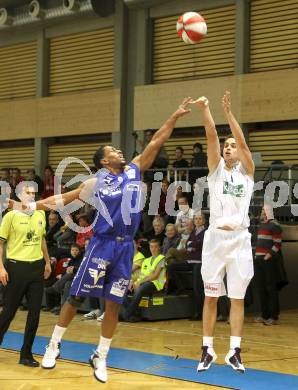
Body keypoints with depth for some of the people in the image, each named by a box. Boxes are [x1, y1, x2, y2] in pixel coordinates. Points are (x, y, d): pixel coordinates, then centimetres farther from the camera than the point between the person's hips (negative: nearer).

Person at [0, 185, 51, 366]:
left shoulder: (41, 214, 9)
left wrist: (47, 262, 21)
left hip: (37, 267, 5)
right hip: (16, 266, -5)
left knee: (34, 312, 2)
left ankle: (26, 354, 11)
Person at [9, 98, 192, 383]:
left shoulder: (134, 171, 9)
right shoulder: (96, 182, 1)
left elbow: (155, 143, 8)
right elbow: (63, 199, 6)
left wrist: (174, 118, 2)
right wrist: (28, 206, -2)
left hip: (125, 247, 3)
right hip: (102, 244, -3)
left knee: (113, 305, 6)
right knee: (76, 296, 1)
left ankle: (100, 357, 17)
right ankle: (54, 344, 16)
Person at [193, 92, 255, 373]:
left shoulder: (246, 171, 7)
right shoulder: (216, 168, 8)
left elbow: (242, 140, -8)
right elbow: (212, 137, -6)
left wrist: (228, 112, -15)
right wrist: (205, 110, -18)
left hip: (240, 239, 0)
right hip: (215, 237, 0)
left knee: (237, 297, 4)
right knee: (211, 296, 4)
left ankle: (234, 351, 7)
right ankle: (207, 350, 10)